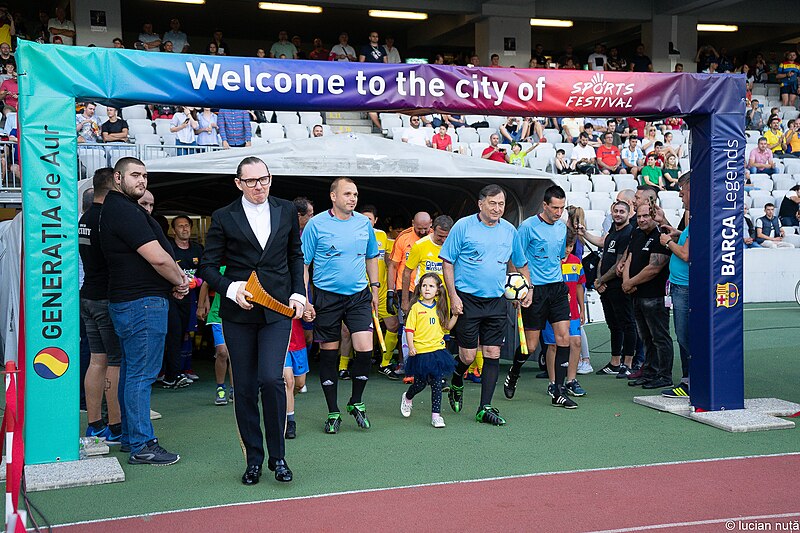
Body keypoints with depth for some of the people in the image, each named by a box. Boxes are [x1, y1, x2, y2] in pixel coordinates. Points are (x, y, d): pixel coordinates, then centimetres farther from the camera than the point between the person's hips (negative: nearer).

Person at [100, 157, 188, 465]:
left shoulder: (115, 208, 17)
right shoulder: (125, 211, -16)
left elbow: (150, 257, 19)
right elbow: (158, 257, -21)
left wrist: (175, 279, 6)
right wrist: (180, 281, -5)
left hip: (126, 301, 11)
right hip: (143, 302, -11)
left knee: (130, 371, 16)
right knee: (142, 374, -7)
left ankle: (130, 437, 25)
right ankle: (142, 446, -3)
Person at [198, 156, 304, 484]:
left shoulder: (286, 211, 8)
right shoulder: (223, 218, 0)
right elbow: (208, 266, 3)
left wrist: (298, 293, 7)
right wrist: (231, 289, -14)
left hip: (278, 310, 0)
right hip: (238, 313, 0)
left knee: (271, 378, -14)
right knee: (245, 388, 5)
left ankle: (277, 456, 3)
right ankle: (254, 459, 19)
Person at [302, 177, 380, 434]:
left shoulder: (364, 222, 6)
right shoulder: (316, 224, -5)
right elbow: (302, 263, -4)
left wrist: (375, 288, 16)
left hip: (359, 296, 3)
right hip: (326, 297, -2)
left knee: (365, 349, -10)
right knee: (328, 355, 5)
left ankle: (356, 402, 13)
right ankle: (333, 412, 18)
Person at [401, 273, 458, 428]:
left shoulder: (440, 308, 9)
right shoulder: (416, 307, -4)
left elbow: (446, 327, 17)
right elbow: (409, 329, -6)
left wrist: (455, 315, 3)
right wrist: (411, 347, -17)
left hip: (438, 351, 3)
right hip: (420, 352, -3)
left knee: (437, 384, 0)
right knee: (420, 383, 7)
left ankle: (436, 414, 6)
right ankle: (407, 398, 38)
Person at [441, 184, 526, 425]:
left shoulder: (509, 230, 9)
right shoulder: (463, 226, -4)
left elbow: (518, 263, 21)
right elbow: (447, 261, -2)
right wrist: (453, 295, -9)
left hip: (496, 301, 4)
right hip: (467, 299, -4)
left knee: (493, 355, 1)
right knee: (467, 355, -3)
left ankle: (485, 408, 8)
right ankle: (456, 384, 30)